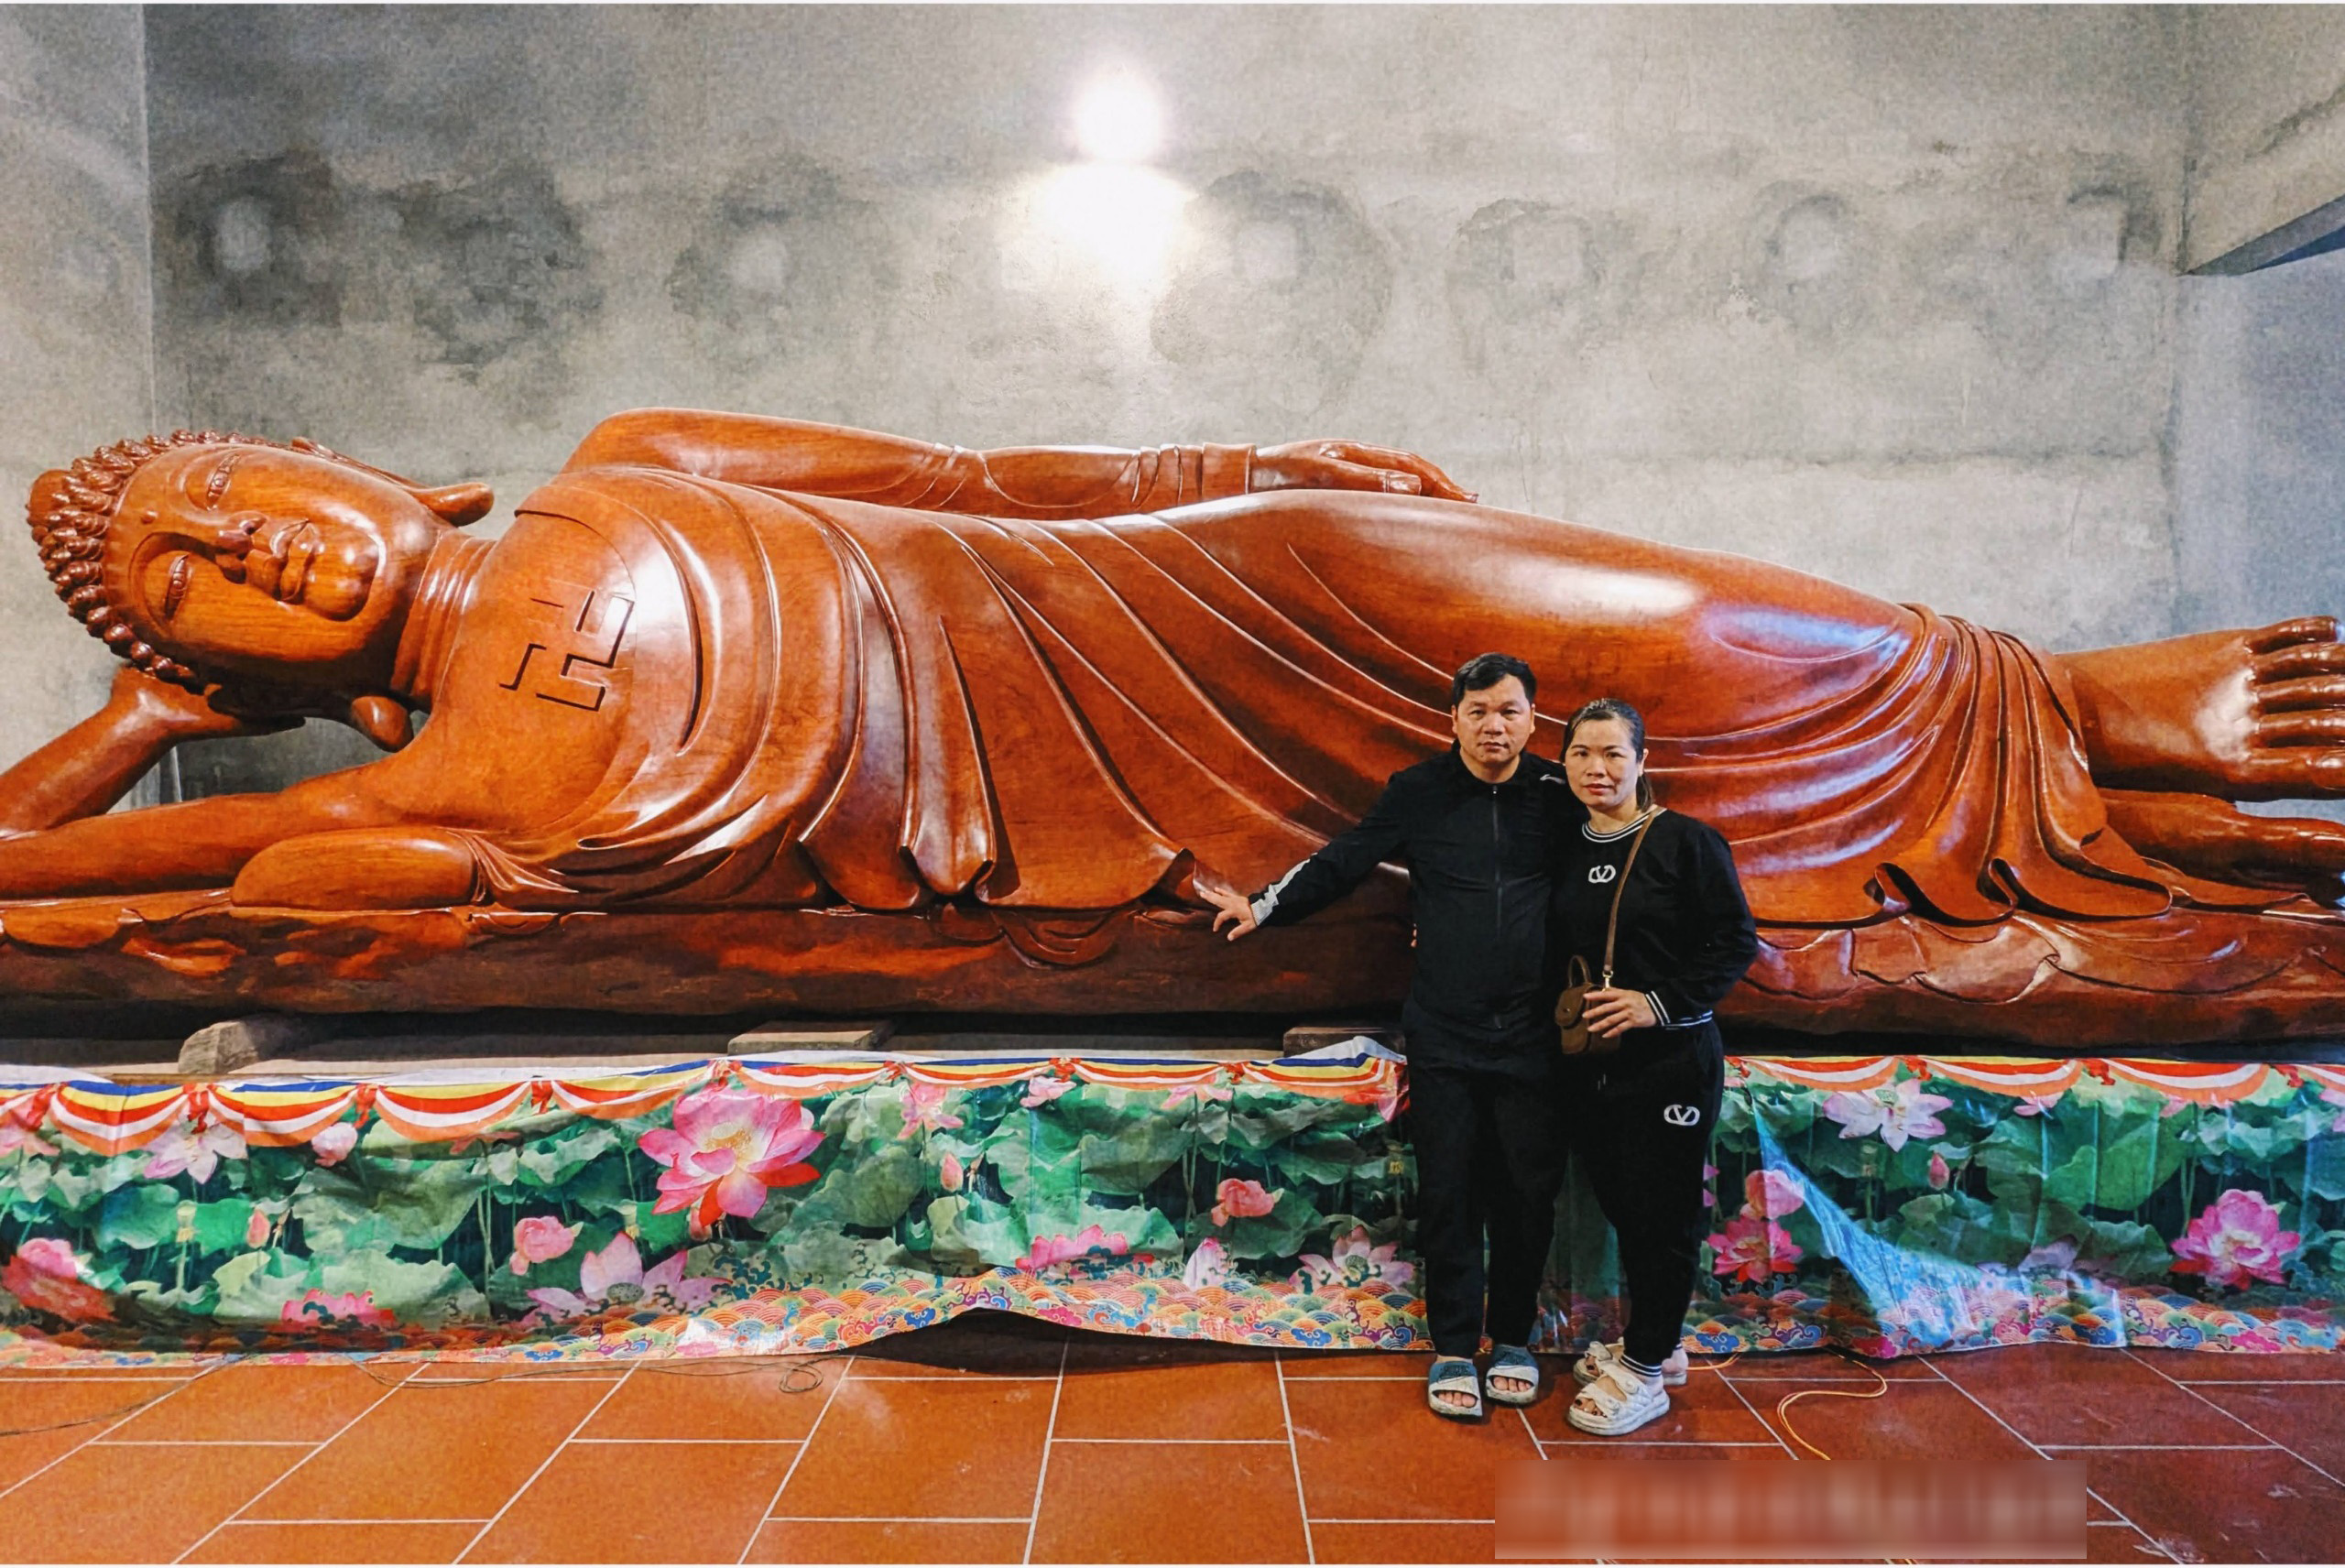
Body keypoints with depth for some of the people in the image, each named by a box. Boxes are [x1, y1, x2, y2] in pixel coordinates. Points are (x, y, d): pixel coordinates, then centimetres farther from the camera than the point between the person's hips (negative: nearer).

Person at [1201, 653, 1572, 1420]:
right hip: (1443, 1036, -1)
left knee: (1526, 1191, 10)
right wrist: (1265, 906, 3)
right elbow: (1343, 861, 6)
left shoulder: (1559, 795, 1)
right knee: (1447, 1193, 5)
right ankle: (1454, 1348, 20)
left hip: (1531, 1037, 1)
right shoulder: (1418, 793, 0)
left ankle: (1513, 1339, 29)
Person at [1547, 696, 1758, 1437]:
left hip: (1670, 1063, -5)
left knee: (1661, 1212, 3)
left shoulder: (1687, 842, -9)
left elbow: (1736, 943, -11)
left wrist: (1659, 1002, -19)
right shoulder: (1564, 849, 6)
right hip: (1588, 1064, 5)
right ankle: (1655, 1342, 34)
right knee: (1620, 1205, 15)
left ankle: (1644, 1369, 18)